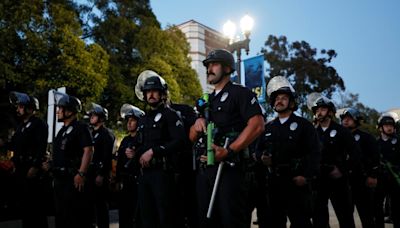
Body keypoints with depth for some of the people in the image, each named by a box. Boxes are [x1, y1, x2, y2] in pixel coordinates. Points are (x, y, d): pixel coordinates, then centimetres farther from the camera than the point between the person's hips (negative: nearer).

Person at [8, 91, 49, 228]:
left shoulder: (39, 124, -7)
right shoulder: (21, 126, 19)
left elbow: (41, 147, -17)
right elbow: (14, 145, 16)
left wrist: (35, 167, -21)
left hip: (32, 169, -8)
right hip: (21, 169, 8)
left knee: (35, 202, -3)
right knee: (25, 201, 14)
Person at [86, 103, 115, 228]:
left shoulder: (107, 133, -6)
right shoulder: (90, 134, 19)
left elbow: (107, 156, -15)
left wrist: (101, 175, -20)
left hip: (100, 174, -8)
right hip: (90, 173, 8)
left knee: (101, 204, -4)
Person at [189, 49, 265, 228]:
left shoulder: (240, 93, -1)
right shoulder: (207, 101, 22)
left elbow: (257, 125, -16)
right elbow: (192, 137, 22)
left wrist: (228, 151, -22)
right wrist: (197, 124, -2)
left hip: (228, 167, -7)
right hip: (204, 168, 7)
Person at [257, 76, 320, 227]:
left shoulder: (303, 125, 3)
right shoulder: (269, 127, 18)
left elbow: (314, 153, -5)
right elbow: (260, 150, 23)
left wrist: (307, 176, -16)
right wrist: (262, 157, 0)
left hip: (297, 181, -5)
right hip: (274, 181, 5)